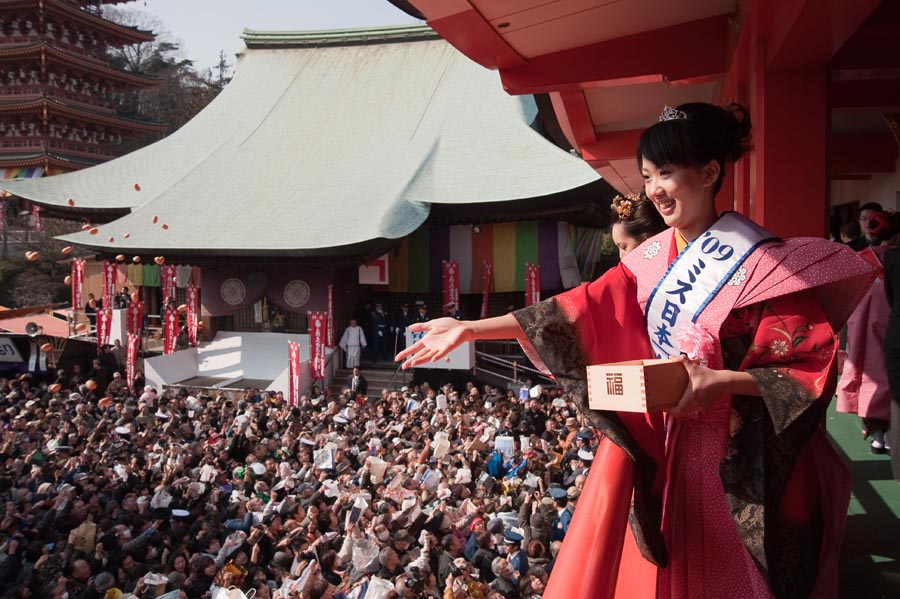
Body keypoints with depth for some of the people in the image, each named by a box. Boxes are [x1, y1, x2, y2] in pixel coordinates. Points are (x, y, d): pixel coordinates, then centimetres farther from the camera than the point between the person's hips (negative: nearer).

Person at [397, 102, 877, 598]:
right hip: (662, 449, 5)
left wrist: (723, 380, -31)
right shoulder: (653, 258, 2)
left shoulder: (761, 263, -14)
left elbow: (813, 366, -15)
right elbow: (581, 310, -3)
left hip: (742, 462, -5)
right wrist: (470, 329, -8)